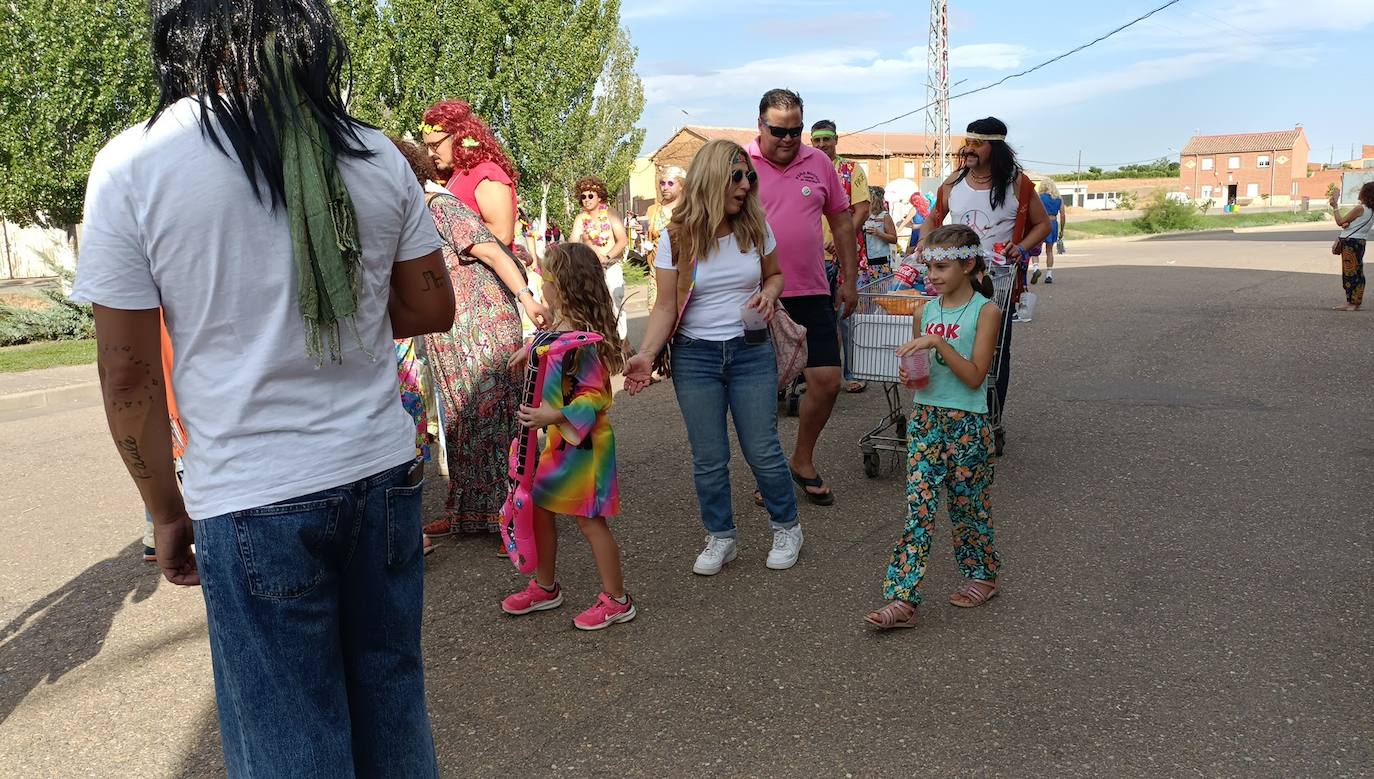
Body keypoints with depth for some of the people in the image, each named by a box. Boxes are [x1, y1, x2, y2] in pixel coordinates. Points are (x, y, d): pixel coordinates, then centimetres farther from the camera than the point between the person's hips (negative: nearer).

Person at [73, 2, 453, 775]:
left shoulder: (131, 167, -8)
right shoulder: (377, 154, -1)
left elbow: (127, 373, -5)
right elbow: (432, 309, 7)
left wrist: (167, 512, 6)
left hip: (253, 500, -3)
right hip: (383, 474, 3)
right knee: (392, 699, 20)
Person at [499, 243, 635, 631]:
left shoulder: (584, 339, -24)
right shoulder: (560, 326, 4)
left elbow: (595, 396, -26)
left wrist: (554, 416, -35)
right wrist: (532, 349, 22)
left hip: (583, 443, -9)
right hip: (556, 439, 10)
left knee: (590, 521, 2)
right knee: (538, 510, 17)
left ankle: (616, 599, 18)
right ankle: (545, 587, 35)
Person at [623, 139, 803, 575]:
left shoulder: (755, 227, -1)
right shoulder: (677, 237, -7)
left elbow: (774, 274, 15)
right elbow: (666, 306, -7)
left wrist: (768, 293, -8)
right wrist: (646, 353, -21)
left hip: (751, 353, 1)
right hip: (695, 358, -1)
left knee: (762, 451, 3)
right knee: (708, 458, 6)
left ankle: (786, 528, 25)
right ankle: (720, 537, 25)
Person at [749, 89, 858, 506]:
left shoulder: (819, 163, 5)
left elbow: (841, 221, 13)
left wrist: (850, 280, 11)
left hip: (812, 294, 3)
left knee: (827, 380, 1)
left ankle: (803, 461, 23)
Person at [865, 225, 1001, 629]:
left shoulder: (985, 312, -7)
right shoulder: (926, 312, 8)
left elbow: (974, 376, -15)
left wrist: (938, 342, -23)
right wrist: (910, 375, -5)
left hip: (967, 424, -4)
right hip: (925, 418, 4)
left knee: (968, 505, 10)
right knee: (918, 507, -2)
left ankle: (982, 574, 34)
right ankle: (902, 599, -5)